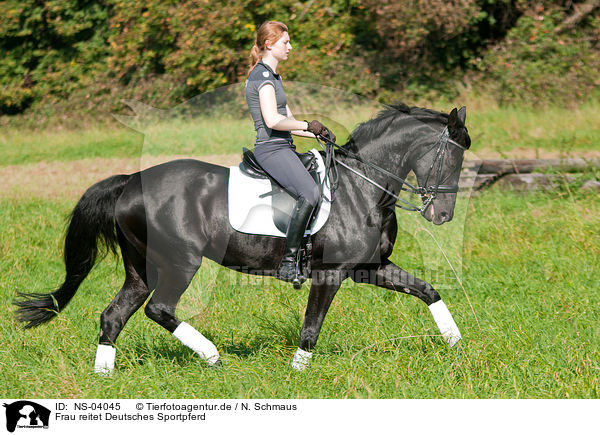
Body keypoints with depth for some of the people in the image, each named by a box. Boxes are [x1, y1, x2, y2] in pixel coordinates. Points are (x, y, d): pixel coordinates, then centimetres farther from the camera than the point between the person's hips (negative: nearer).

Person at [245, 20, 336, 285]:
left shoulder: (273, 76, 23)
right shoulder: (263, 75, -10)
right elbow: (273, 121, -22)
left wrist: (318, 133, 12)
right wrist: (308, 126, -11)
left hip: (283, 148, 11)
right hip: (271, 148, -11)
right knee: (310, 194, -30)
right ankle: (288, 263, -28)